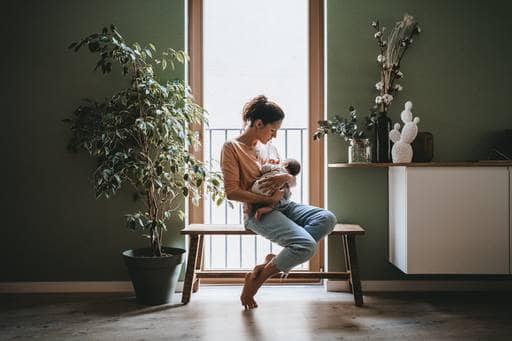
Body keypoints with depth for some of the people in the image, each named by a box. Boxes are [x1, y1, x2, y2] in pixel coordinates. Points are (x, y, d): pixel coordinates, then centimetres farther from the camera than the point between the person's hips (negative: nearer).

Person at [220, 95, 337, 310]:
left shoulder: (267, 146, 17)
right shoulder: (231, 148, -5)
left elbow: (293, 182, 19)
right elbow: (232, 192, -13)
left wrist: (286, 177, -6)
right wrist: (268, 199, -16)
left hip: (282, 205, 8)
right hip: (258, 212, -8)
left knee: (327, 218, -17)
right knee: (307, 245, -27)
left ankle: (275, 261, -12)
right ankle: (256, 280, -6)